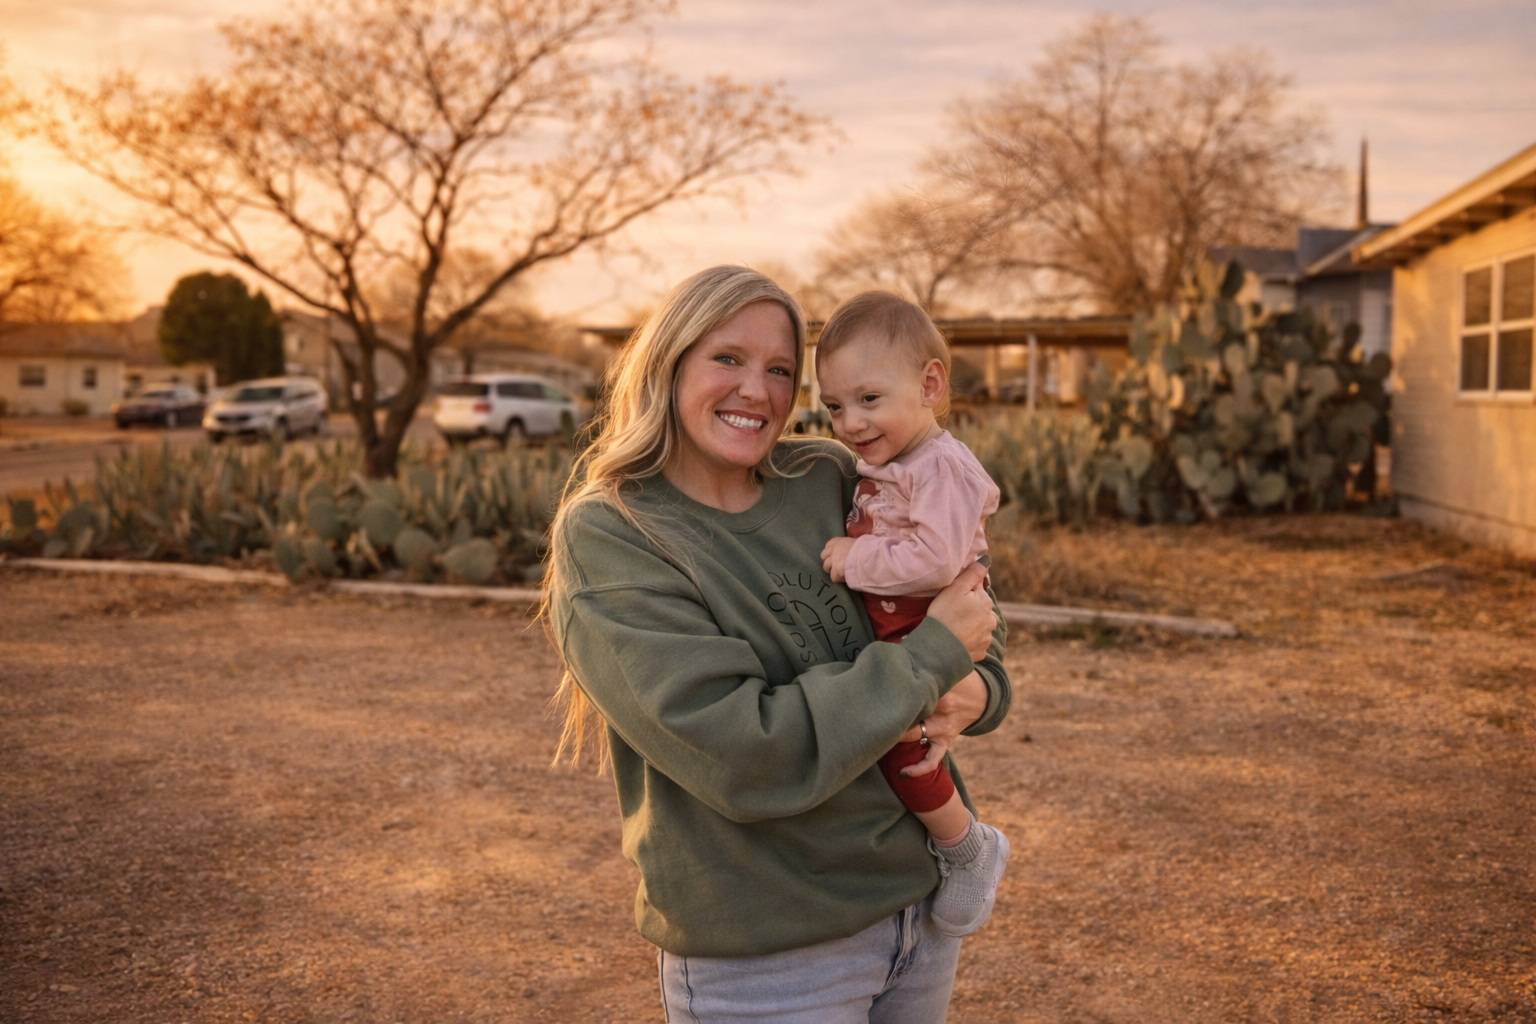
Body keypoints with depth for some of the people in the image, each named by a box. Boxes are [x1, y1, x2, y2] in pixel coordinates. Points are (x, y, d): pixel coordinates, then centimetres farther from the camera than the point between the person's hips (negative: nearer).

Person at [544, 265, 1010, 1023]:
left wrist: (979, 686, -10)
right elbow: (743, 754, -24)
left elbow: (965, 582, 12)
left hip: (924, 897, 5)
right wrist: (935, 653, -18)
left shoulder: (829, 480, -2)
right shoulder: (605, 538, -16)